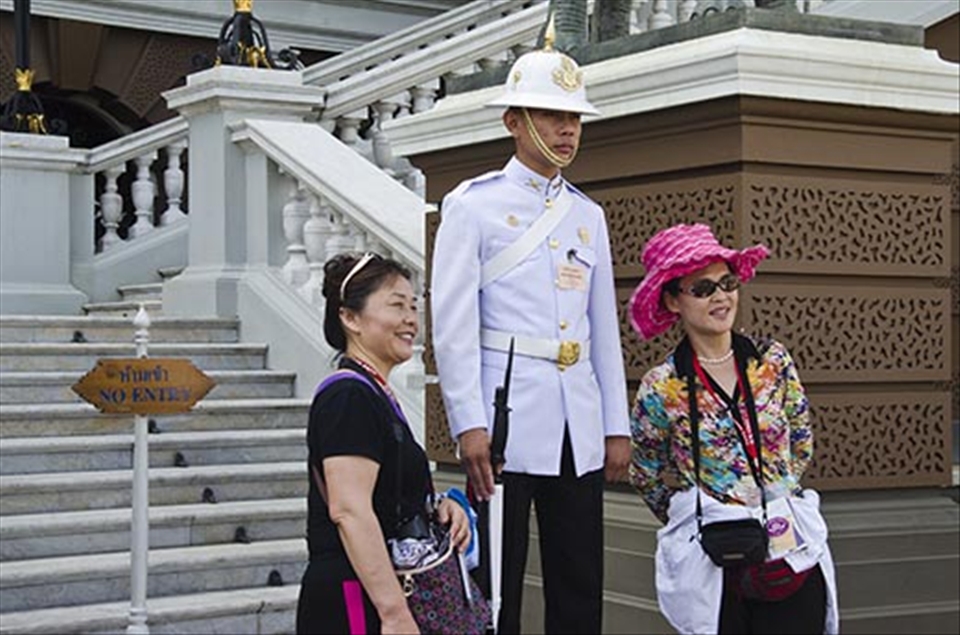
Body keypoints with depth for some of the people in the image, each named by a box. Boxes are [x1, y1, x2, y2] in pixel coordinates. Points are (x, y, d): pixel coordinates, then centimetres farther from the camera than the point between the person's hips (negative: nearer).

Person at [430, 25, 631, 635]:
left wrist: (618, 426, 11)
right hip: (508, 422, -5)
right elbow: (454, 323, -7)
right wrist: (469, 425, -15)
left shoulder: (588, 214, 17)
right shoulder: (473, 205, 0)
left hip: (580, 429, 5)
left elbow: (605, 327, 17)